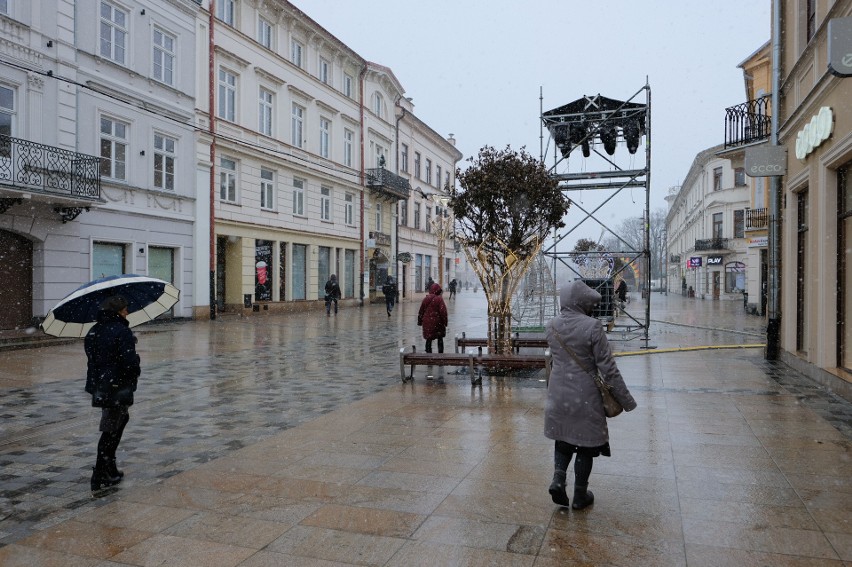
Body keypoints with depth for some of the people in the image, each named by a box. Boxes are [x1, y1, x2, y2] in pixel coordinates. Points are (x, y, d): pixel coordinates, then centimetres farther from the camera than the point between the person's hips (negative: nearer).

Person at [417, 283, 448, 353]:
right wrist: (445, 322, -4)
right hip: (437, 322, -3)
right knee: (440, 339, 11)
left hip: (427, 322, 3)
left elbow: (421, 311, 9)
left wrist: (420, 321, 18)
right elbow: (443, 311, -13)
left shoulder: (425, 299, 4)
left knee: (429, 339, 10)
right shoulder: (439, 299, -10)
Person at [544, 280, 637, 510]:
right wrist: (626, 399, -7)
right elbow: (608, 367, -15)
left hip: (558, 394, 4)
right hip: (585, 396, -4)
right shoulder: (592, 326, -18)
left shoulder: (552, 325, -3)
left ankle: (558, 478, 3)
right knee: (586, 443, 12)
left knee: (563, 438, 22)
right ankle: (580, 495, 21)